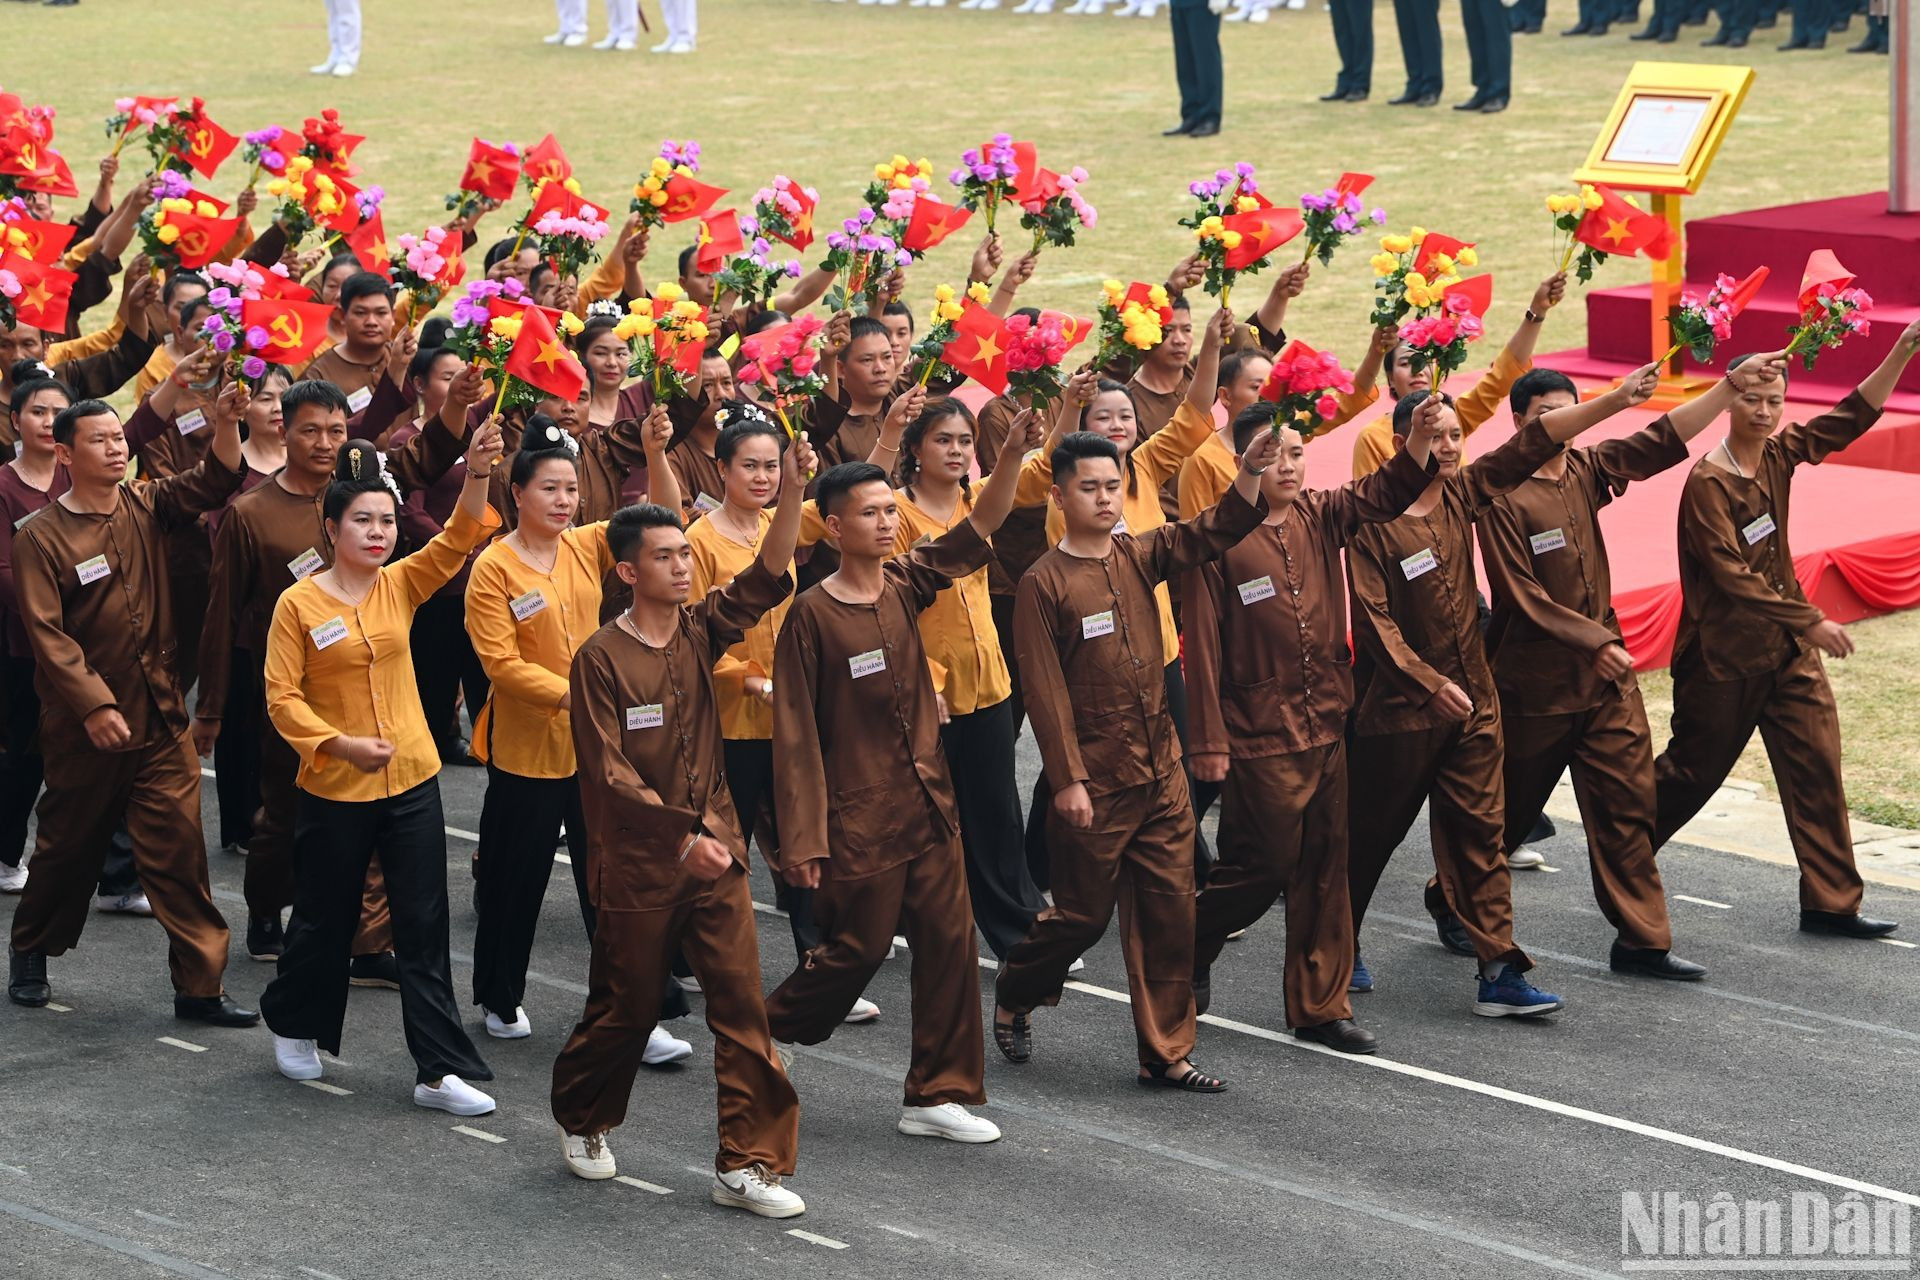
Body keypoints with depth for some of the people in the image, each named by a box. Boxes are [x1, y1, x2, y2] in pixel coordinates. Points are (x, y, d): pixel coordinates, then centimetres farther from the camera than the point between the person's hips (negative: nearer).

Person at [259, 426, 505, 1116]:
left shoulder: (400, 586, 1)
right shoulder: (299, 605, -9)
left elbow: (459, 537, -13)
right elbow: (282, 696, -11)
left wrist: (477, 471, -31)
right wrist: (342, 744, -24)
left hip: (411, 782, 3)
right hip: (334, 791, -3)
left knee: (424, 930, 1)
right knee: (325, 923, 13)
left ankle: (440, 1071, 2)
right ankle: (295, 1026, 39)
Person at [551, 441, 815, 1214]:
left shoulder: (700, 632, 4)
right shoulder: (601, 659, -10)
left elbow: (766, 579, -10)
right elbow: (609, 774, -14)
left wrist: (792, 494, -24)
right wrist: (683, 837, -22)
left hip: (714, 850, 4)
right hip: (637, 862, -4)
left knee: (742, 1005, -3)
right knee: (624, 1006, 10)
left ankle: (746, 1164, 1)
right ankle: (582, 1120, 37)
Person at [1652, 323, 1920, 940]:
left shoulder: (1778, 457, 2)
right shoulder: (1709, 483, -18)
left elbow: (1853, 416, 5)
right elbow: (1731, 576, -24)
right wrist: (1811, 622, -26)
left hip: (1786, 646, 6)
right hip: (1724, 652, -6)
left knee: (1817, 768, 1)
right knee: (1694, 767, 7)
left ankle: (1831, 903, 4)